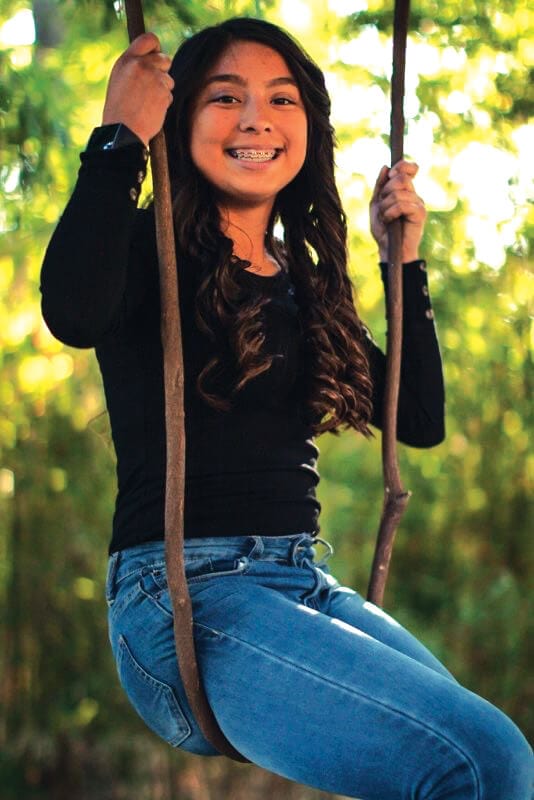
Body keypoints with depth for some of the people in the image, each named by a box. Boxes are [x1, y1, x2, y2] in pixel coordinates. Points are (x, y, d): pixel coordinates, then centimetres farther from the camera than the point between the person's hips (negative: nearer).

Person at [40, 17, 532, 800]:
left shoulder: (305, 282, 19)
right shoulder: (151, 251, 1)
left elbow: (421, 420, 20)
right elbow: (73, 315, -24)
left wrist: (404, 261, 16)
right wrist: (118, 138, -14)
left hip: (306, 584, 7)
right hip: (184, 593, -7)